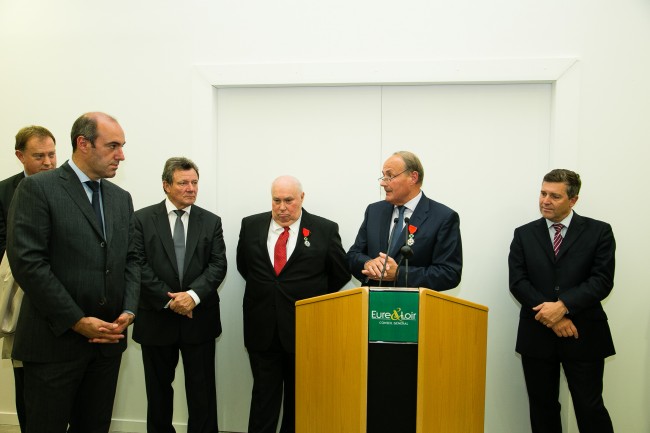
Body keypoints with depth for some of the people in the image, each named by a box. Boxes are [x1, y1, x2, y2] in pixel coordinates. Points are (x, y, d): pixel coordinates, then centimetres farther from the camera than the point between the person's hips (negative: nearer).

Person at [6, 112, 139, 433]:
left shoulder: (121, 198, 11)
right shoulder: (37, 189, -7)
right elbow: (27, 262, -15)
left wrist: (128, 311, -4)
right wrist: (77, 321, -15)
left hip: (109, 338, 5)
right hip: (56, 340, -5)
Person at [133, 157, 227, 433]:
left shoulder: (211, 221, 4)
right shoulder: (143, 219, 0)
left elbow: (218, 265, -3)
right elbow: (139, 265, -7)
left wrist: (192, 295, -17)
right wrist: (169, 300, -14)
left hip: (199, 319, 1)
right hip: (157, 318, 0)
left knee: (202, 390, 7)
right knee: (158, 389, 15)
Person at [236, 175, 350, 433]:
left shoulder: (325, 230, -5)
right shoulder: (251, 225, 3)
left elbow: (341, 274, 4)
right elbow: (243, 265, 17)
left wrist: (314, 299, 4)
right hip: (262, 328, 2)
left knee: (299, 397, 14)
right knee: (264, 395, 8)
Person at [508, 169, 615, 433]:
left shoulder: (599, 232, 2)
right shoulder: (524, 235, 6)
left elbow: (602, 280, -8)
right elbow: (518, 282, -2)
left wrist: (562, 306, -20)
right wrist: (552, 317, -14)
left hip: (583, 335, -2)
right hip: (537, 334, 2)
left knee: (590, 408, 4)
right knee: (542, 407, 11)